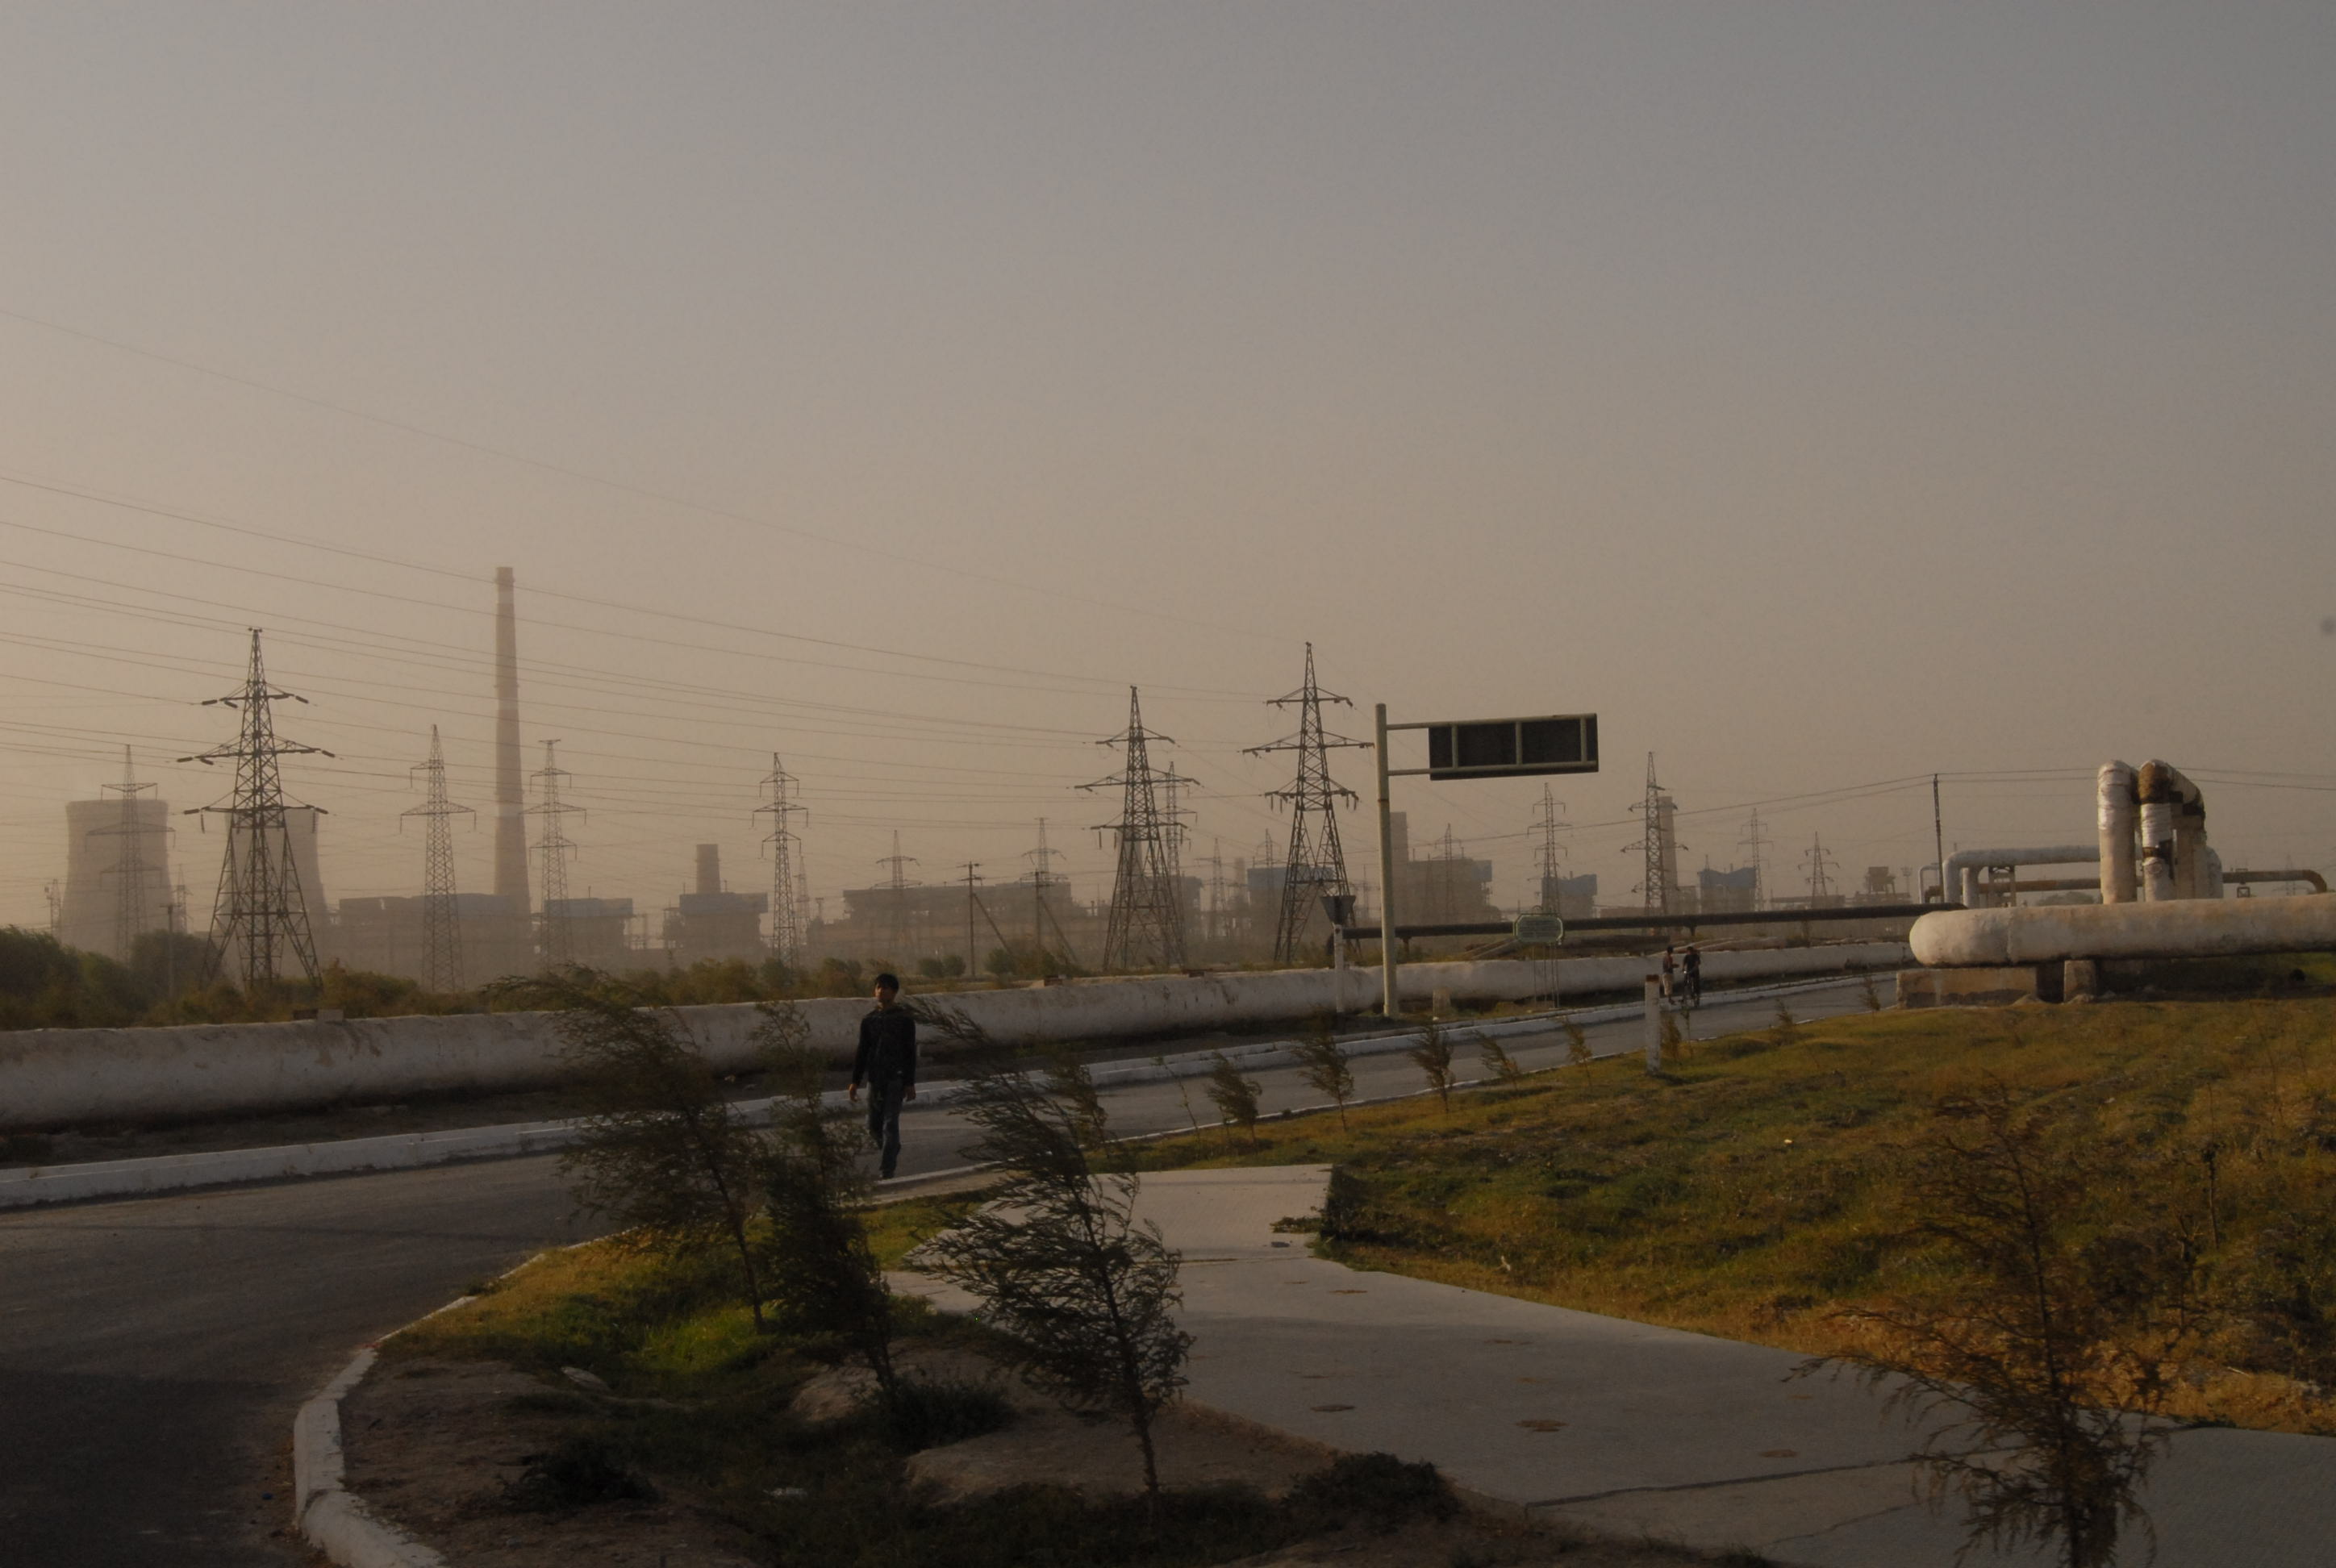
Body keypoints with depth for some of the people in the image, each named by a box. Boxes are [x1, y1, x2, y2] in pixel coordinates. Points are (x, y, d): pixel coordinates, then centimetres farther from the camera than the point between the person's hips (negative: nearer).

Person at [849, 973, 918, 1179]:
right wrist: (855, 1081, 8)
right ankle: (893, 1151, 35)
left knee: (890, 1123, -11)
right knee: (874, 1124, 9)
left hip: (896, 1078, -5)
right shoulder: (869, 1020, 9)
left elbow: (910, 1053, -3)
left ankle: (888, 1168, -11)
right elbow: (862, 1053, 13)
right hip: (875, 1078, 5)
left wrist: (910, 1083, -8)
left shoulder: (904, 1019, -2)